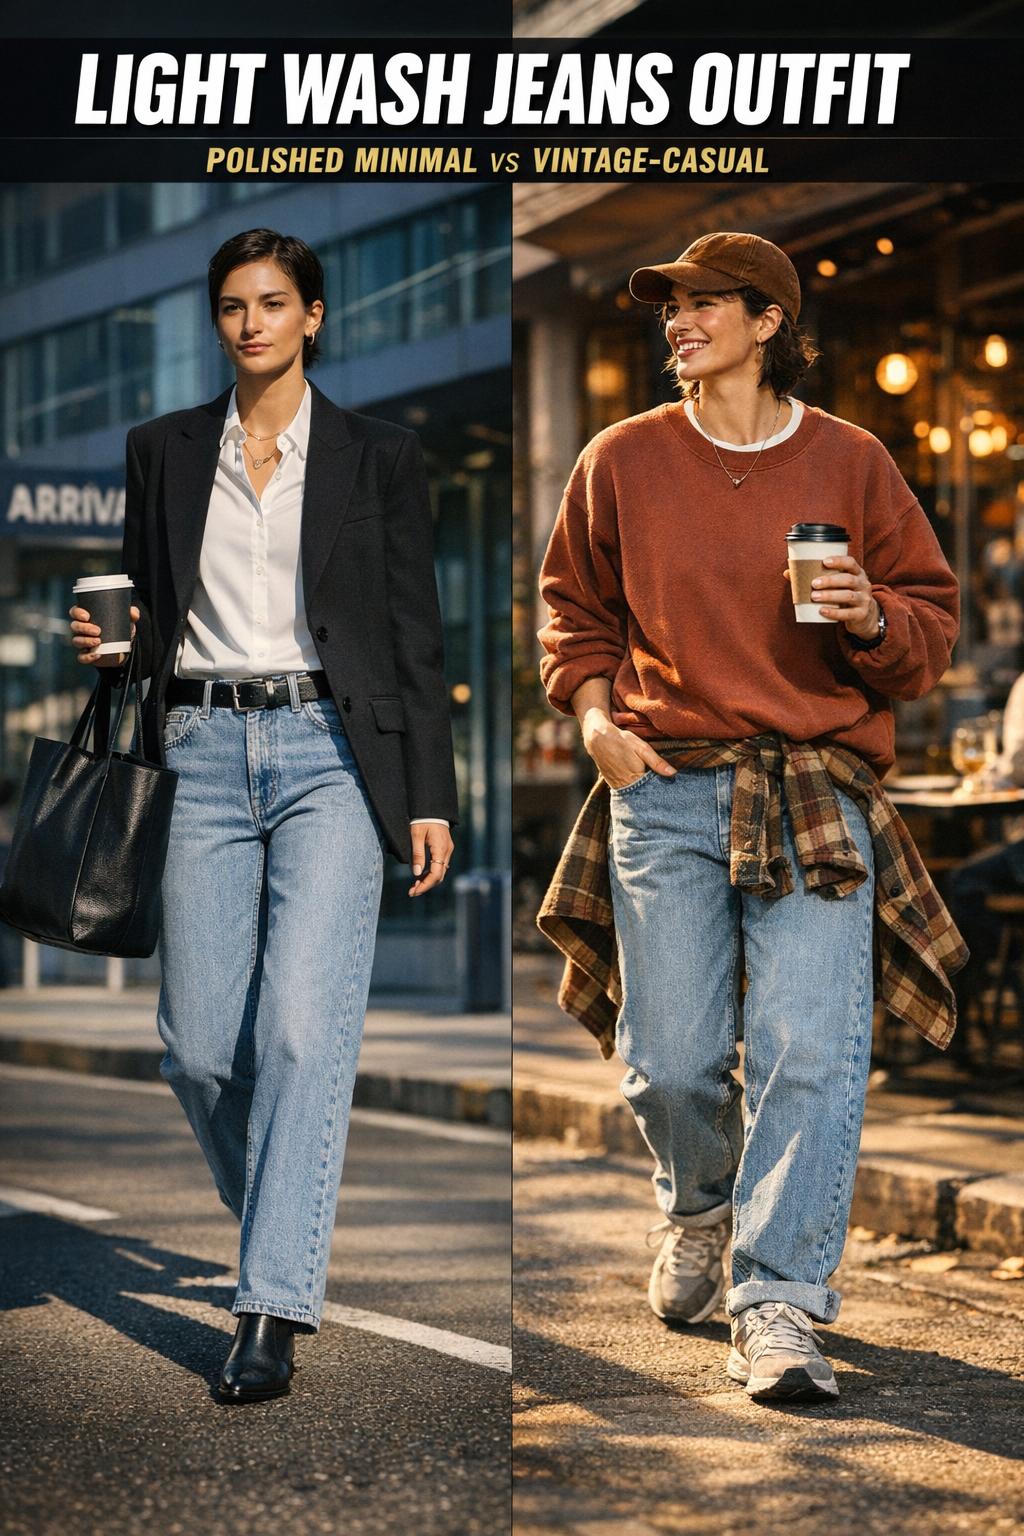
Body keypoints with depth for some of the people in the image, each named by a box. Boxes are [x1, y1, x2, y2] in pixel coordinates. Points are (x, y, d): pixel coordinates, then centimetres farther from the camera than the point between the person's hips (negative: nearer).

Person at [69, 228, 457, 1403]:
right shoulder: (163, 451, 11)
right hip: (203, 753, 3)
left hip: (331, 750, -2)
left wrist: (430, 798, 0)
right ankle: (287, 1214, 30)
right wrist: (106, 640, -7)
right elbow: (147, 616, 17)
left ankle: (273, 1312, -12)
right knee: (199, 1044, 1)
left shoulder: (377, 456, 5)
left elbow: (415, 632, 4)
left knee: (303, 1023, -14)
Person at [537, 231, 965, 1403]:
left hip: (819, 797, -1)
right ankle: (697, 1209, 34)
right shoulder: (622, 460, 9)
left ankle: (776, 1304, -9)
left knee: (810, 1053, -13)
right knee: (669, 1059, 1)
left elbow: (932, 618, 12)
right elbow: (572, 603, 20)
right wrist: (591, 705, 3)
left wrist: (873, 620, -10)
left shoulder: (850, 462, 7)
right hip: (666, 790, 1)